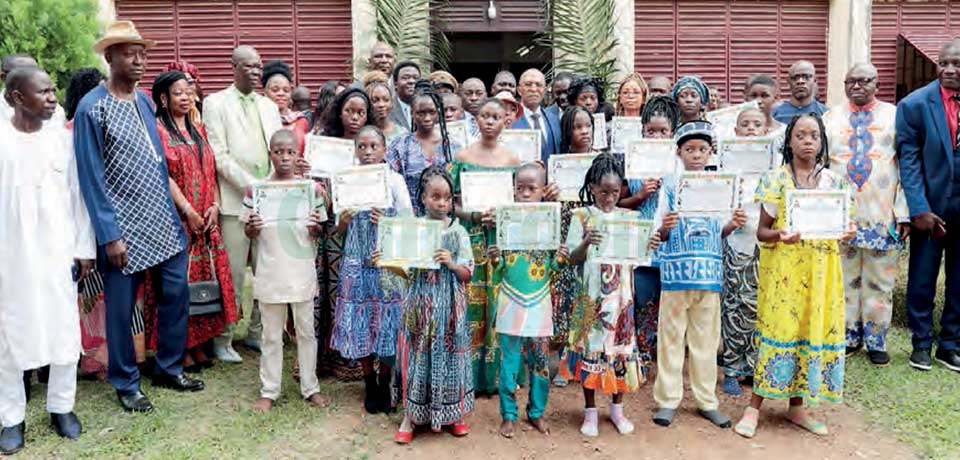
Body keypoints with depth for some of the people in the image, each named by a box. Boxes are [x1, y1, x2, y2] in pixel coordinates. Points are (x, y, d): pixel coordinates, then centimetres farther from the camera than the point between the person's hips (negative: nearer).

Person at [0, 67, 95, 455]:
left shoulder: (64, 139, 3)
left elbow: (79, 196, 6)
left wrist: (84, 248, 4)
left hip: (59, 253, 2)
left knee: (65, 331, 6)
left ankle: (61, 407, 21)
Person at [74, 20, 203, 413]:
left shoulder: (145, 101, 10)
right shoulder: (92, 108, -10)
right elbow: (91, 177, -12)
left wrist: (172, 212, 11)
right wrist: (109, 235, -15)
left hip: (163, 223, 6)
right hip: (124, 228, -6)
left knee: (176, 294, 10)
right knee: (122, 308, 6)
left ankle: (169, 368, 28)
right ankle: (125, 384, 23)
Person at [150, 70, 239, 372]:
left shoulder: (197, 131, 17)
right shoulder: (157, 129, -4)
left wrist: (215, 206, 0)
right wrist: (188, 210, -15)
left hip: (206, 219, 6)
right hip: (177, 218, -6)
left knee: (205, 276, 7)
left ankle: (198, 344, 16)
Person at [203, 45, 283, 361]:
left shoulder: (269, 106, 18)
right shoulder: (216, 103, 2)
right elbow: (219, 156, -7)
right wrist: (251, 186, -14)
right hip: (234, 201, -5)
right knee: (233, 274, -3)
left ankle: (256, 332, 21)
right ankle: (223, 340, 11)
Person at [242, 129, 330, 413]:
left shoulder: (311, 188, -2)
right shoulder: (256, 189, -3)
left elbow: (317, 234, 6)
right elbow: (249, 234, 5)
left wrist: (315, 227, -15)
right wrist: (253, 227, -17)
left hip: (302, 270, 1)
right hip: (270, 271, 0)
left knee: (306, 331, 12)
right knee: (271, 335, 11)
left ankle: (310, 388, 26)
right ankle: (269, 391, 24)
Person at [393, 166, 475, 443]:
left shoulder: (457, 231, 0)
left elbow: (467, 274, 0)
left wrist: (451, 264, -18)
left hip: (448, 305, 0)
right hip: (420, 302, 0)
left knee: (448, 354, 7)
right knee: (417, 355, 4)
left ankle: (453, 413, 24)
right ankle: (409, 417, 16)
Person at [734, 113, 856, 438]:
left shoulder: (833, 181, 9)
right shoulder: (775, 179, -2)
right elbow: (762, 231, -2)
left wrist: (847, 232, -8)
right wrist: (780, 236, -23)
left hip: (821, 270, 4)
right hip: (783, 268, -4)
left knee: (815, 329, 6)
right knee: (778, 328, -4)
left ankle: (797, 406, 20)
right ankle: (754, 406, 6)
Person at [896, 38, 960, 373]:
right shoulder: (915, 104, -6)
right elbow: (908, 160, -8)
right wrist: (919, 209, -14)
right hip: (931, 206, -2)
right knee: (922, 280, 7)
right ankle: (921, 343, 22)